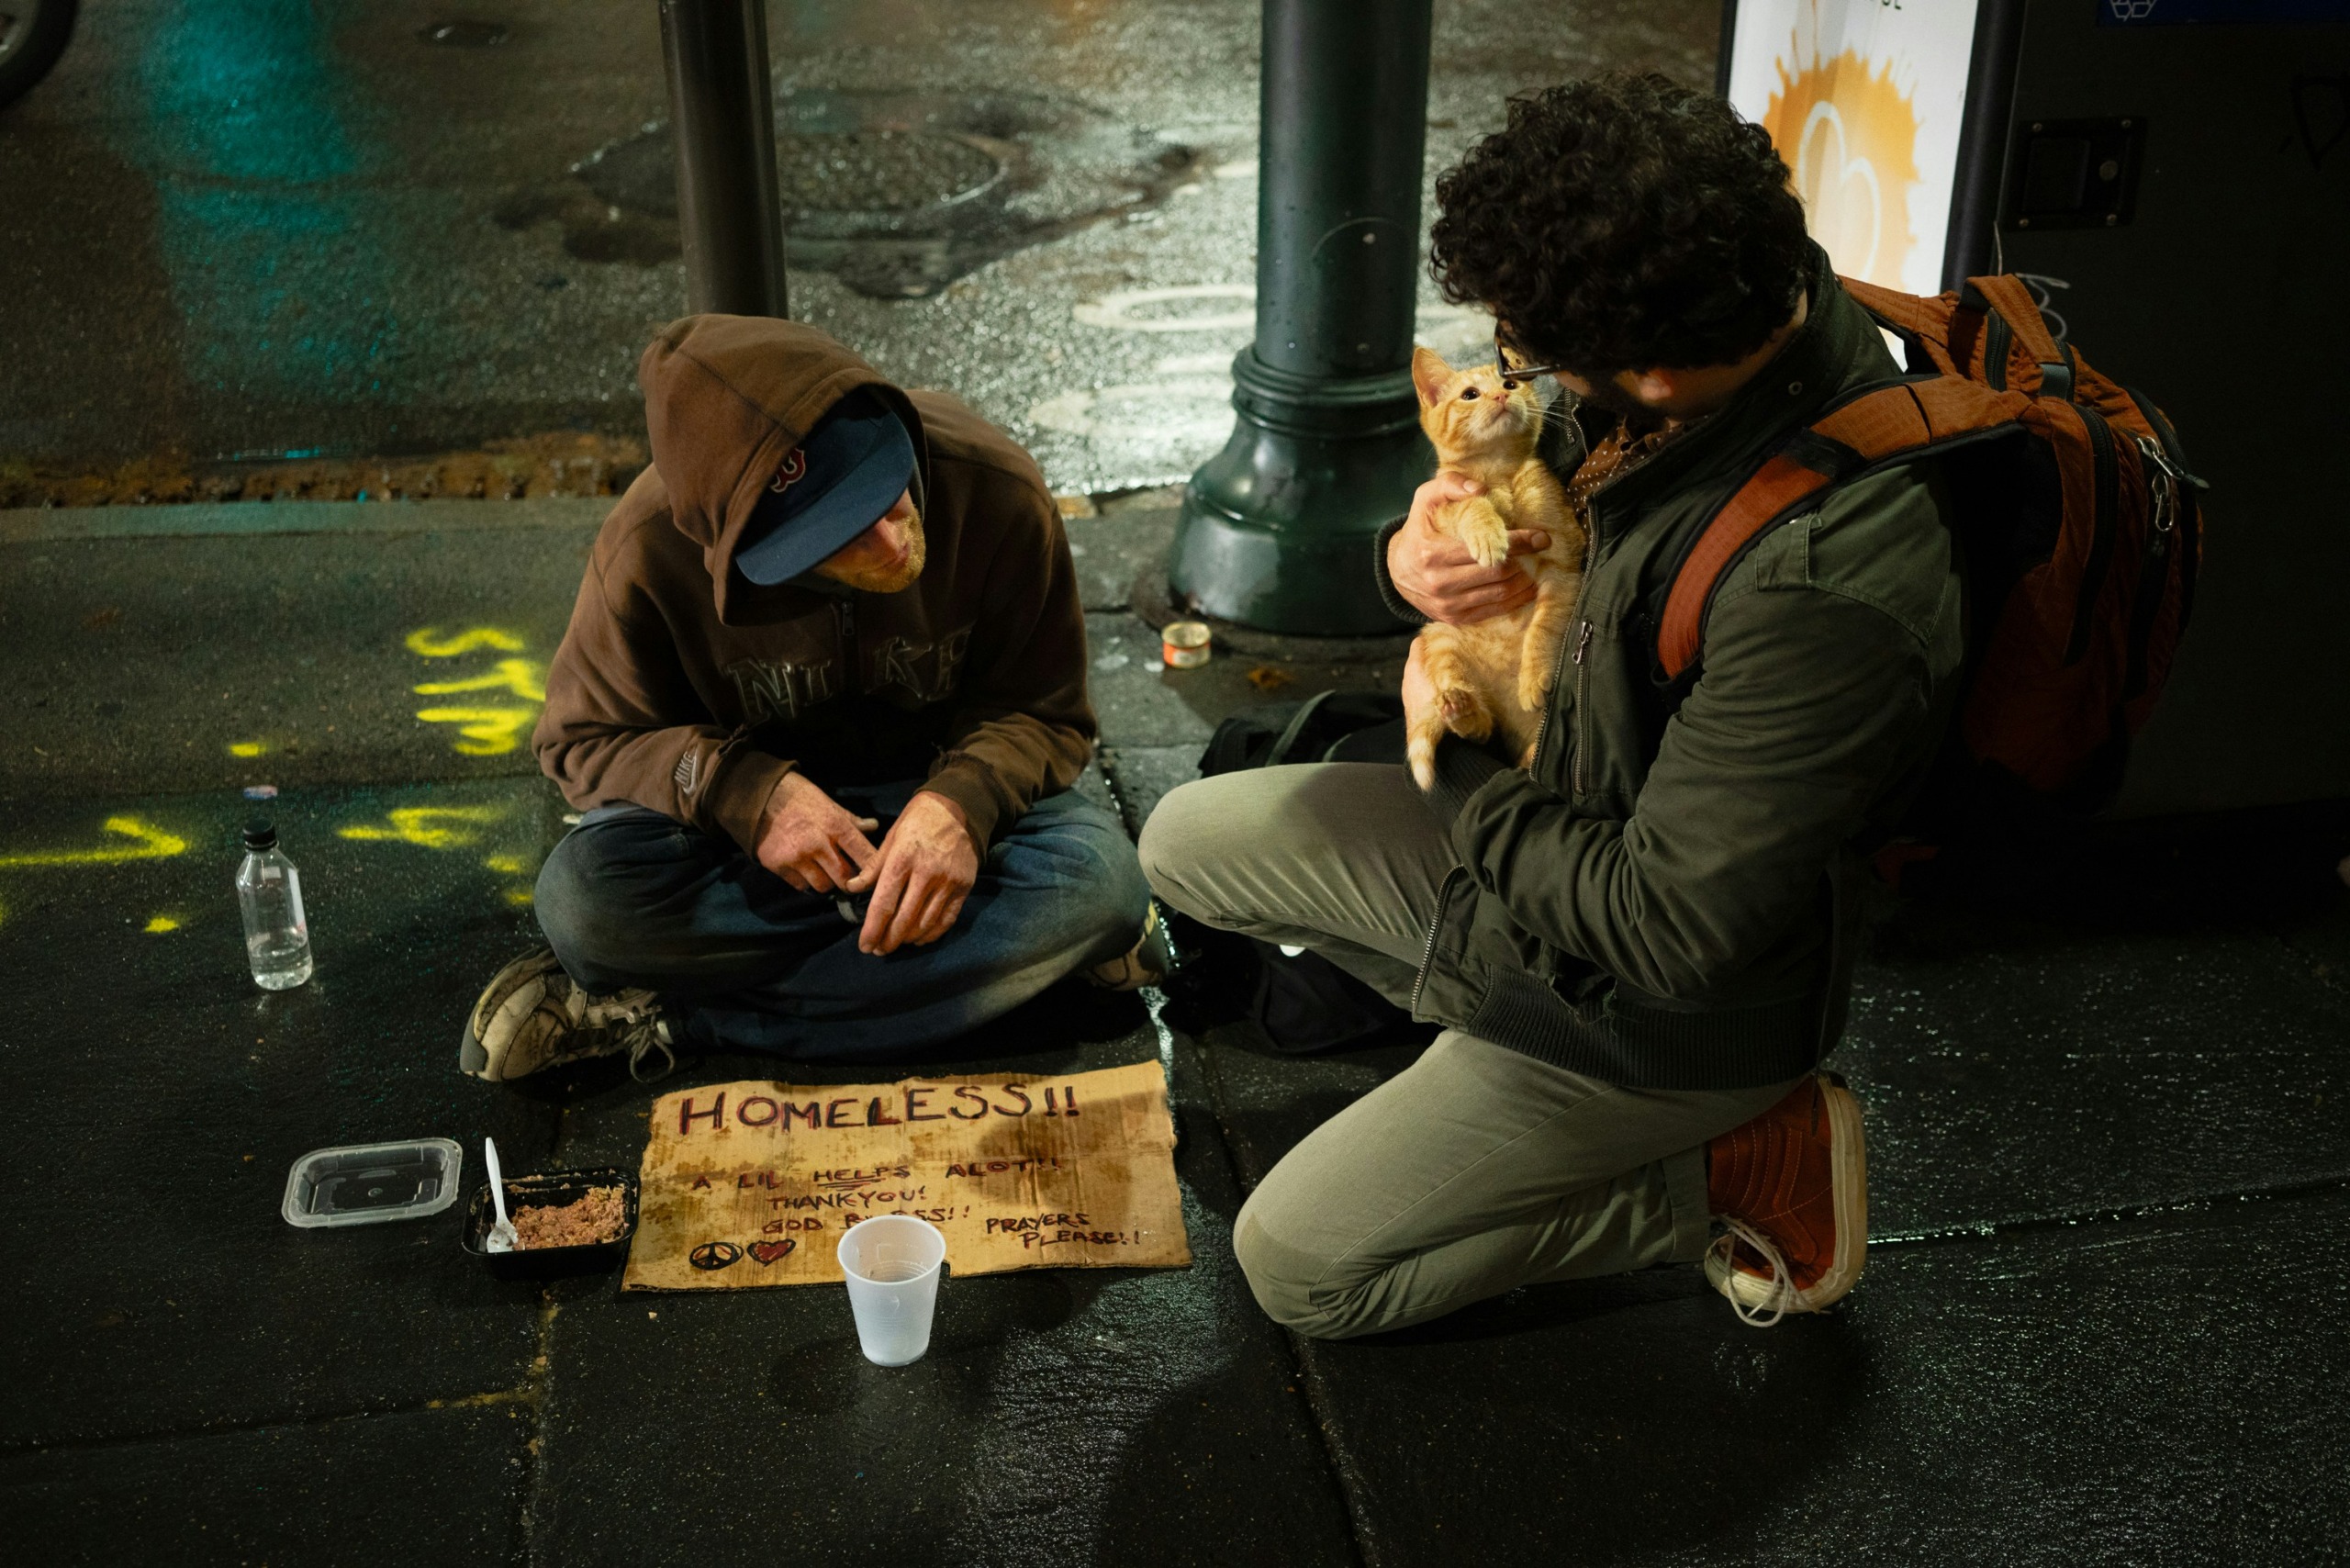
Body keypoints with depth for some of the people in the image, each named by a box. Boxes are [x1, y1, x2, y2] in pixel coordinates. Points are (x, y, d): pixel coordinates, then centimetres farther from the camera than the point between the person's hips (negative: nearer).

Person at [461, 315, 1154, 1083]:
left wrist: (963, 801, -32)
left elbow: (1045, 714, -10)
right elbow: (584, 739, -9)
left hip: (936, 792, 2)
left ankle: (672, 1014, -23)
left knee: (1100, 881, -32)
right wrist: (745, 792, -28)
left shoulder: (996, 491, -23)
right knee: (582, 898, -32)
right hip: (756, 812, -1)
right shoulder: (652, 548, -24)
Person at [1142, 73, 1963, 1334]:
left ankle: (1737, 1175, 4)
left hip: (1651, 1000, -8)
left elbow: (1669, 929, -32)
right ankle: (1494, 1016, 13)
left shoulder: (1824, 586, -39)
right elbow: (1550, 515, 7)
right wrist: (1416, 559, -18)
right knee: (1188, 842, 13)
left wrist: (1459, 761, -16)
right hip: (1537, 827, 9)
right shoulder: (1734, 307, -12)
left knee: (1297, 1268, -1)